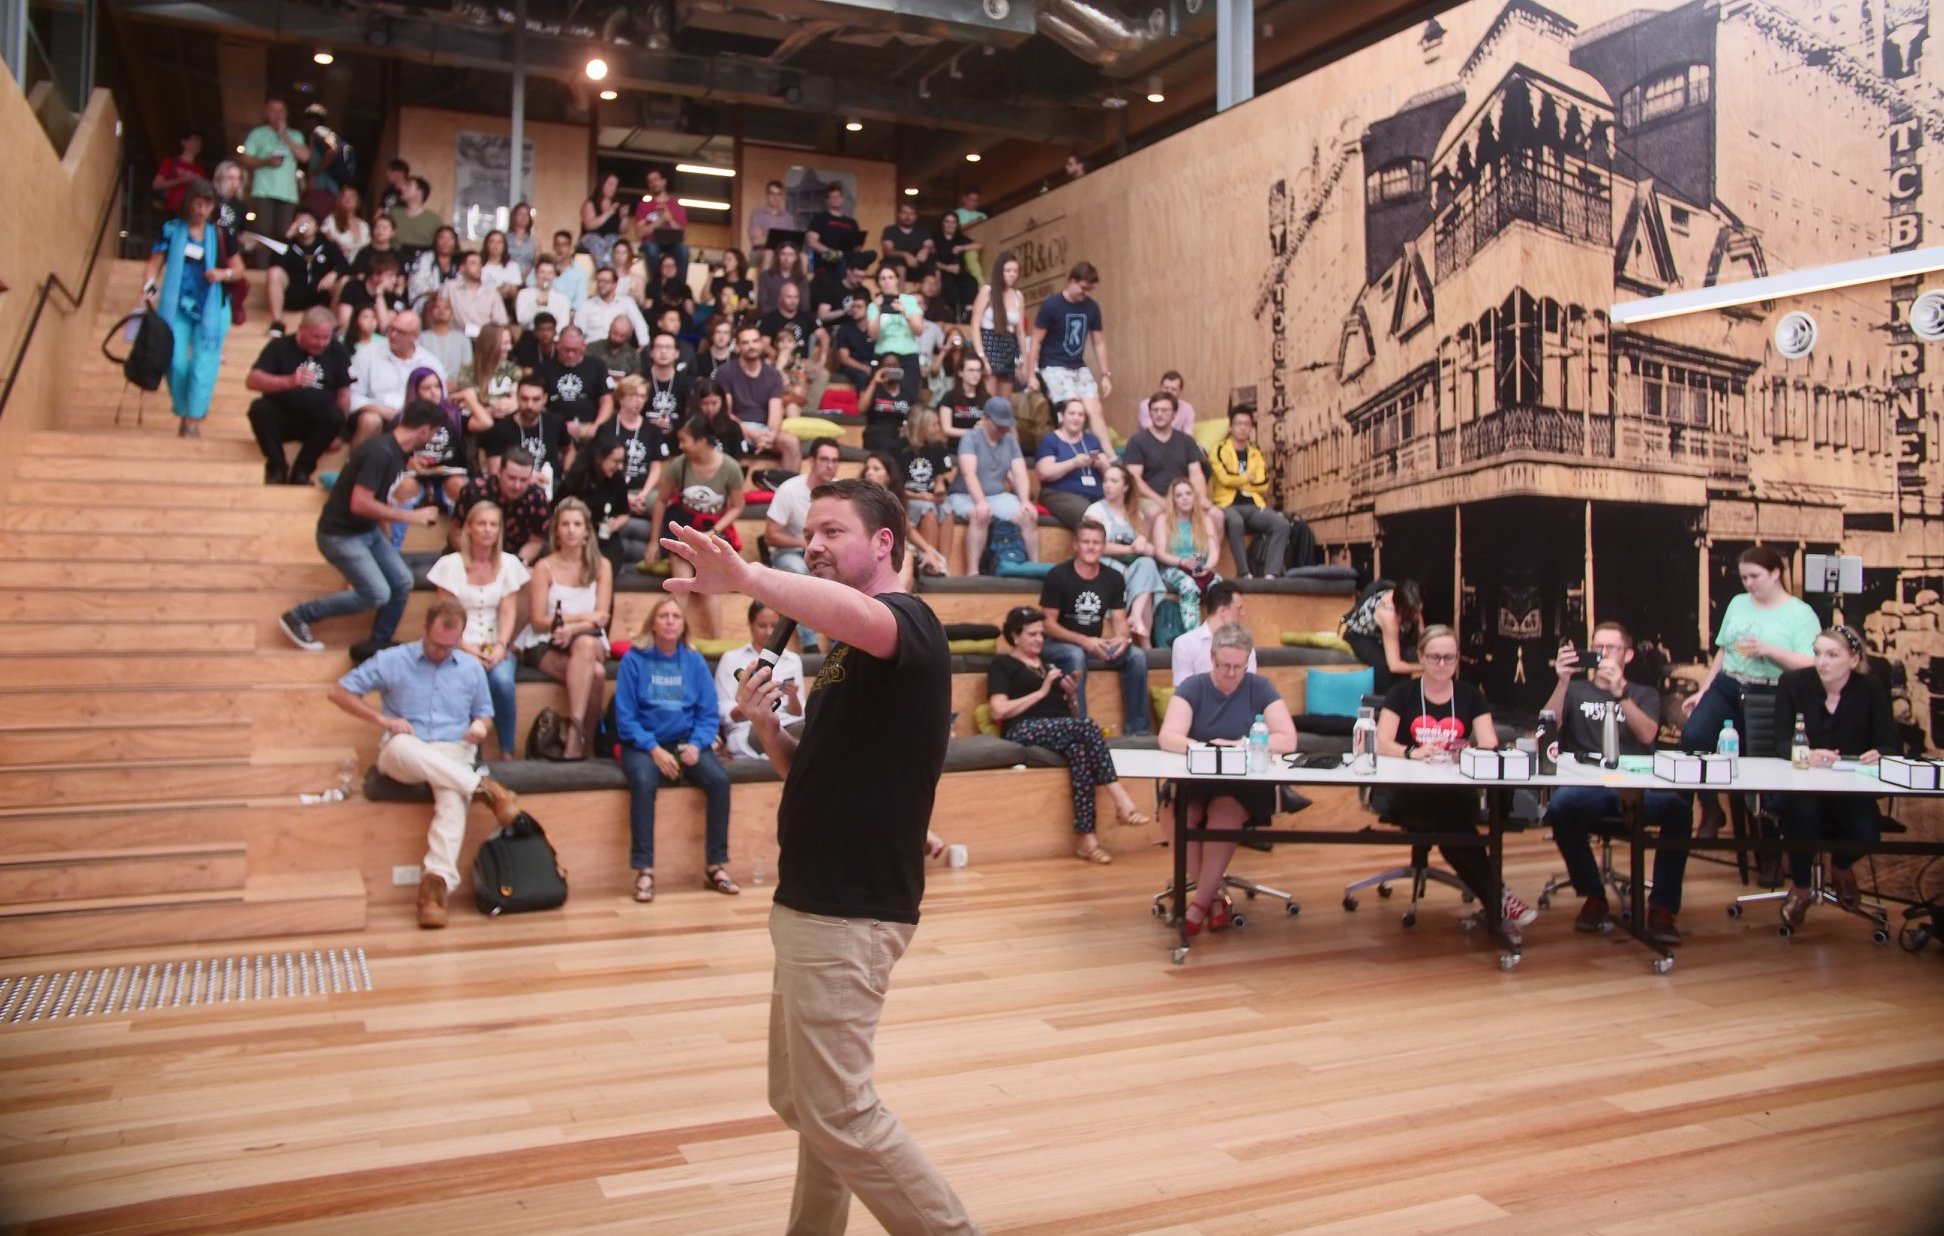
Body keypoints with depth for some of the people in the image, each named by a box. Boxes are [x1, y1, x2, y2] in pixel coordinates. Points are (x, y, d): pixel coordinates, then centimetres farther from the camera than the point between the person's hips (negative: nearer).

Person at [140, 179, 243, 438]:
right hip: (177, 307, 0)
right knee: (175, 362, -4)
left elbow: (239, 269, 10)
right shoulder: (171, 230, 3)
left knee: (203, 364, -6)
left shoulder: (220, 235, 4)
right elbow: (154, 264, 1)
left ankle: (194, 419, -3)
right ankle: (182, 413, 15)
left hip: (211, 309, 0)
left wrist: (224, 274, -10)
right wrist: (149, 286, -16)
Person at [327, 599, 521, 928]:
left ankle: (436, 880, -47)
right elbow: (339, 691, 6)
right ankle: (484, 788, -37)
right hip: (402, 755, -1)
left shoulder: (472, 669, 15)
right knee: (404, 747, -41)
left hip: (454, 755, 1)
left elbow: (484, 712, 23)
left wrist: (480, 726, -3)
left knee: (453, 796, -36)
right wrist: (382, 719, -6)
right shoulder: (391, 660, 7)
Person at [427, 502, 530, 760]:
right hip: (462, 646, -1)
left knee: (502, 681, -32)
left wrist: (500, 646, -17)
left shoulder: (508, 563, 6)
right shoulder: (451, 564, 0)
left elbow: (509, 612, -1)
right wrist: (467, 648, -17)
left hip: (496, 646, 1)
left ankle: (507, 751, -17)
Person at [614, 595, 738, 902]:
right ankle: (644, 870, -27)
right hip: (643, 742, -3)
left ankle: (716, 866, -14)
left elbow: (709, 714, 4)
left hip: (687, 741, 3)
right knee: (643, 782, -34)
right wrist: (655, 749, -17)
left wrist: (696, 745, -14)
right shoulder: (634, 659, -4)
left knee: (719, 779, -24)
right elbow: (625, 716, -6)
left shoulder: (694, 661, 4)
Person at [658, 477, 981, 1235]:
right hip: (812, 899, 10)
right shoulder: (844, 652, 16)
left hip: (851, 909, -10)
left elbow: (858, 617, -39)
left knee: (837, 1112, -5)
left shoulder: (907, 621, -13)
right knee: (801, 1099, 19)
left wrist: (745, 577, -55)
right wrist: (765, 724, -2)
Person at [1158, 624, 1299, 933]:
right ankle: (1216, 895, -14)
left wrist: (1239, 746, -21)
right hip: (1195, 781, 1)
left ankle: (1201, 901, -20)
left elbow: (1288, 740, -8)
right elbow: (1168, 738, -12)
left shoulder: (1260, 688, 1)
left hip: (1247, 786, -1)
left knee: (1224, 811, -34)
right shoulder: (1192, 687, 1)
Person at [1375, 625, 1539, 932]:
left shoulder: (1471, 696, 13)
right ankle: (1498, 900, -33)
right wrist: (1413, 752, -27)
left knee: (1452, 811, -38)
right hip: (1410, 794, -1)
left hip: (1457, 793, 1)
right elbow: (1381, 745, -6)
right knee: (1449, 818, -37)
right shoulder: (1401, 693, 8)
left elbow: (1490, 748, -1)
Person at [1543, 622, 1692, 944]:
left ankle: (1662, 908, -21)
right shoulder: (1576, 691, 22)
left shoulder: (1644, 695, 22)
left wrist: (1620, 692, -16)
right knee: (1560, 806, -35)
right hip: (1585, 787, -1)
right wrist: (1563, 681, -13)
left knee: (1678, 808, -31)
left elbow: (1647, 735, -2)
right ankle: (1594, 898, -15)